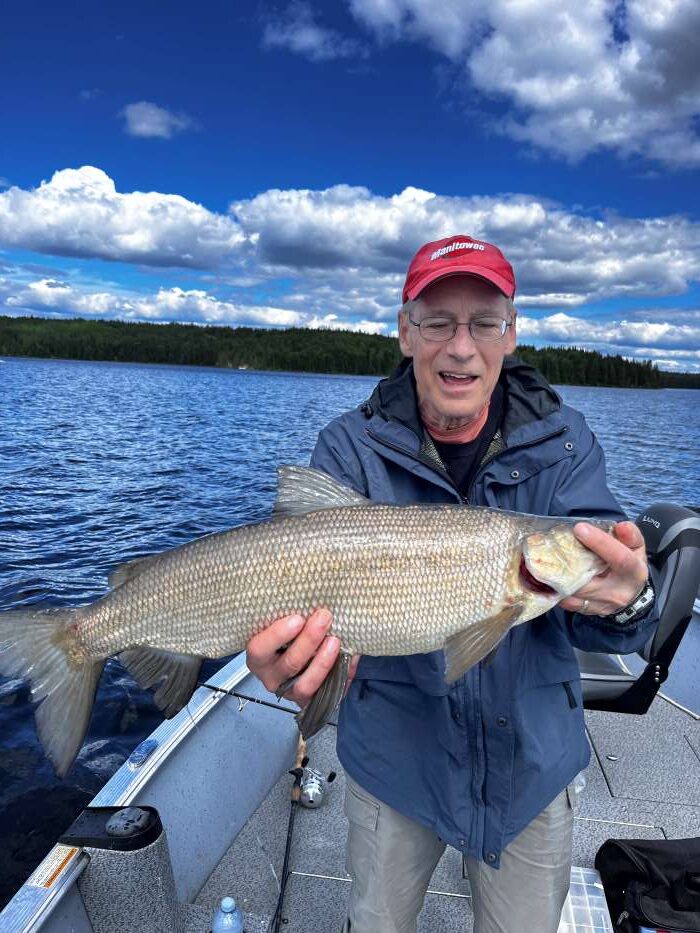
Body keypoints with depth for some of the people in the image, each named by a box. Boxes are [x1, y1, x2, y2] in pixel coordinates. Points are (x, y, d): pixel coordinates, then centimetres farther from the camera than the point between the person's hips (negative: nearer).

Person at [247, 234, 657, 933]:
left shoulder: (561, 443, -9)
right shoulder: (352, 447, -12)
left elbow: (596, 625, -16)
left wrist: (626, 605, -39)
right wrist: (292, 654, -45)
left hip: (531, 765, 2)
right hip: (393, 760, 0)